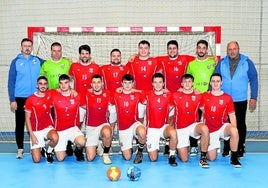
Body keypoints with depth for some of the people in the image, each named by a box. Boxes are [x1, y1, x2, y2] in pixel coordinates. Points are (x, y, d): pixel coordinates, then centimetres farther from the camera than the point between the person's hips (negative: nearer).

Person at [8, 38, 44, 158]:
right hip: (20, 98, -1)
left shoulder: (37, 60, 5)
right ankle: (20, 149, 16)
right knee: (20, 124, 5)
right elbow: (11, 82, -2)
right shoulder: (16, 62, -1)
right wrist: (12, 100, -8)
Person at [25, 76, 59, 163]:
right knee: (36, 160, -10)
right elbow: (27, 118, -3)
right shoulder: (30, 99, -8)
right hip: (36, 131, -1)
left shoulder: (50, 95, -1)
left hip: (48, 128, 2)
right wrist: (32, 135, -10)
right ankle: (36, 149, 26)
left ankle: (49, 152, -2)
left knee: (55, 138, -35)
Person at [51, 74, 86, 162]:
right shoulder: (54, 95, -8)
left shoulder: (76, 96, -6)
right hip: (59, 130, 0)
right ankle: (66, 146, 31)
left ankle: (78, 150, 6)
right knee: (60, 159, -2)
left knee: (82, 142, -31)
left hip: (72, 128, 0)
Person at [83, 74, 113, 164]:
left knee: (107, 132, -40)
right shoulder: (87, 94, -4)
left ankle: (105, 154, -11)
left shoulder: (107, 94, -3)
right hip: (90, 127, 1)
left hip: (104, 124, -1)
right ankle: (97, 146, 29)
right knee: (90, 158, -7)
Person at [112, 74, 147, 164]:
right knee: (127, 157, -2)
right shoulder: (116, 95, 1)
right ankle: (128, 148, 36)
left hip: (134, 123, -1)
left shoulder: (137, 94, 0)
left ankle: (140, 151, -8)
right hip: (123, 128, 1)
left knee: (142, 132, -40)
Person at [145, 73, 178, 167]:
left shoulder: (168, 95, -2)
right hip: (151, 128, 0)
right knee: (153, 158, -4)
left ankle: (172, 156, -13)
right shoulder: (148, 95, -3)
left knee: (173, 132, -37)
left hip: (164, 126, 0)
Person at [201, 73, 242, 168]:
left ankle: (234, 157, -17)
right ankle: (212, 148, 36)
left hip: (223, 127, -1)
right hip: (210, 130, 1)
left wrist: (234, 130, -13)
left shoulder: (227, 98, -3)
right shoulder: (204, 96, 0)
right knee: (212, 158, -1)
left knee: (234, 131, -37)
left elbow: (232, 115, -2)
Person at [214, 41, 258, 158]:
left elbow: (253, 80, -1)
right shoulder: (222, 63, 2)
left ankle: (240, 148, 20)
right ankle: (226, 148, 20)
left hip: (240, 101, -1)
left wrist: (253, 97, -5)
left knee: (240, 125, 7)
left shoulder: (247, 62, -3)